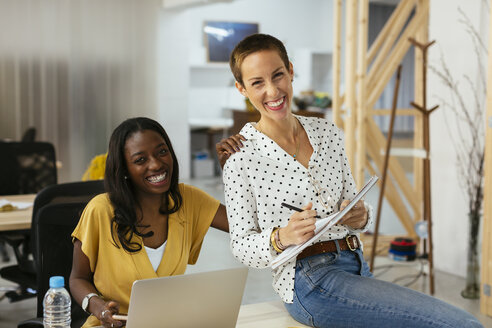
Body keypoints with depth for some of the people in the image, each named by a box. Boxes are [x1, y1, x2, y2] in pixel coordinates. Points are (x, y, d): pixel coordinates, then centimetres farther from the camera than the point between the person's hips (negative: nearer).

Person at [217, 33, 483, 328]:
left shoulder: (327, 132, 10)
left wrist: (360, 217, -8)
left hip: (356, 267, 6)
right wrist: (282, 238, -24)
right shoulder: (241, 155, -5)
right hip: (309, 281, -6)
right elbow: (241, 245, -4)